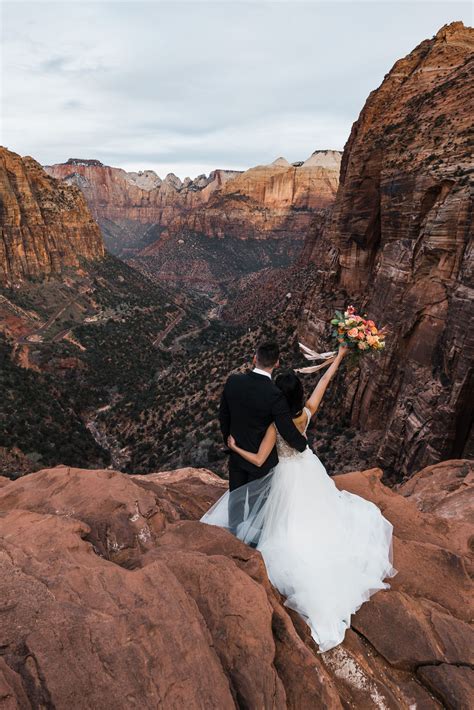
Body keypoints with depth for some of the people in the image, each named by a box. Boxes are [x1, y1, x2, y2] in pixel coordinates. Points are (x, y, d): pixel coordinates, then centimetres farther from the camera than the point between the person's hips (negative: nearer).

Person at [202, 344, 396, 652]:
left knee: (291, 524, 15)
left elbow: (259, 460, -27)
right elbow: (326, 379, -8)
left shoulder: (276, 424, -31)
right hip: (309, 468, 5)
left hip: (288, 475, -5)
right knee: (316, 515, 28)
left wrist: (234, 447, -13)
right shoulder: (308, 411, -18)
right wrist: (340, 355, 2)